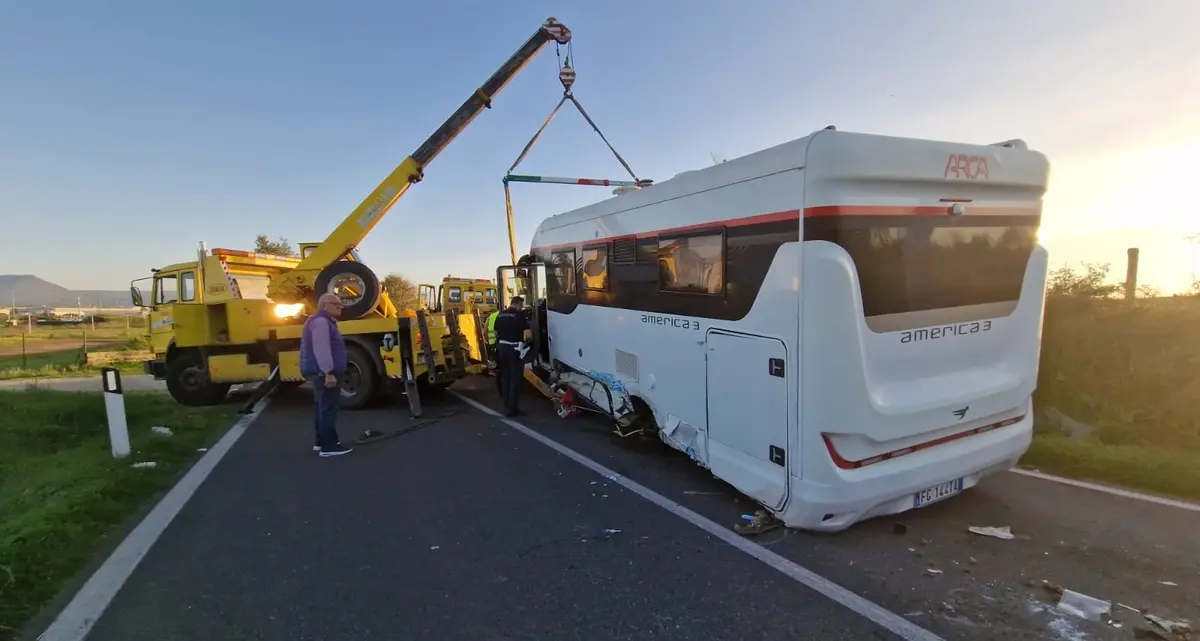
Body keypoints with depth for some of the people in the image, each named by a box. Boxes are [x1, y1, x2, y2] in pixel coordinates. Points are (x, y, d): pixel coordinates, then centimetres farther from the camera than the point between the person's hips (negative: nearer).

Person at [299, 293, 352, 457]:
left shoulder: (325, 321, 19)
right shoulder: (321, 321, -16)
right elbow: (321, 349, -25)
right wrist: (328, 373, -28)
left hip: (323, 372, 11)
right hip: (325, 373, -11)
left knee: (322, 407, 16)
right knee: (328, 409, -8)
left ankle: (322, 441, 24)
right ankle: (328, 446, -5)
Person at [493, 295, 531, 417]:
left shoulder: (500, 316, 9)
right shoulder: (519, 315, -11)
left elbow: (496, 333, 17)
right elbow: (528, 334, -17)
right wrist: (525, 339, 3)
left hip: (502, 348, 7)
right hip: (515, 349, -7)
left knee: (505, 377, 16)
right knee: (516, 379, 0)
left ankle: (507, 406, 23)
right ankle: (511, 409, 0)